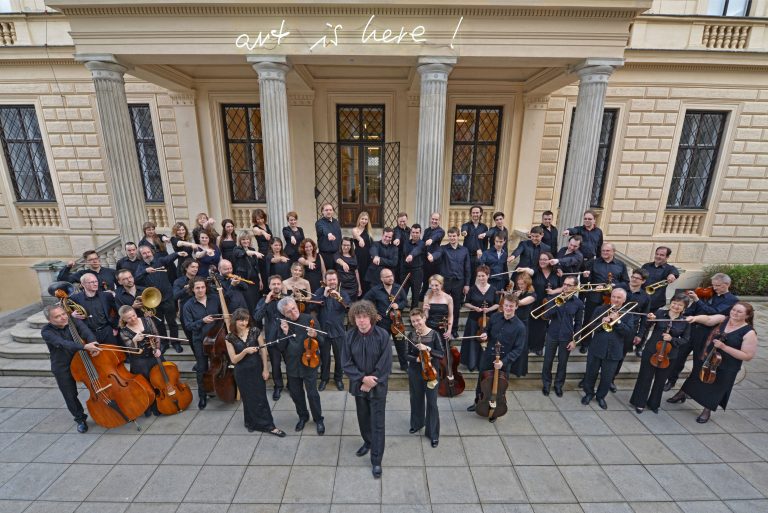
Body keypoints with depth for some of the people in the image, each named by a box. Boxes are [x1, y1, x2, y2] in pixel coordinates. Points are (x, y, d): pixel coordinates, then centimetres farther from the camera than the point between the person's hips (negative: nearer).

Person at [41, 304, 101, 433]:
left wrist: (93, 344, -49)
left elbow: (88, 333, -27)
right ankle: (80, 419, 32)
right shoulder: (46, 331, -18)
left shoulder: (75, 322, -12)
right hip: (62, 368, -1)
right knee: (70, 396, 9)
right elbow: (62, 343, -36)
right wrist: (84, 346, -52)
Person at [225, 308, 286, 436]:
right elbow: (233, 360, -10)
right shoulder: (230, 338, -9)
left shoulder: (254, 331, -9)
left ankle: (268, 425, 22)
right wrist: (245, 351, -27)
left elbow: (263, 351, -4)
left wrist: (265, 369, -6)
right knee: (249, 399, 14)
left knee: (261, 398, 7)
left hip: (257, 370, 0)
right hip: (242, 373, 0)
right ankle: (252, 423, 35)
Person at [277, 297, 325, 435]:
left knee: (312, 394, 4)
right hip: (292, 366, 3)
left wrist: (315, 335, -32)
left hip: (309, 363, -3)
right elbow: (281, 348, -4)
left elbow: (321, 340, -10)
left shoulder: (309, 319, -14)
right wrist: (285, 332, -19)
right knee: (296, 394, 18)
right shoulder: (283, 323, -4)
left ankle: (318, 419, 28)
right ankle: (303, 417, 42)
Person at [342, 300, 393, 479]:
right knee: (363, 417, 22)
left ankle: (376, 460, 22)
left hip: (377, 386, -3)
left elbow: (385, 365, -16)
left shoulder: (382, 335, -19)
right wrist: (363, 378, -18)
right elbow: (346, 363, -8)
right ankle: (368, 442, 48)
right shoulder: (350, 335, -10)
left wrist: (371, 382, -15)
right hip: (358, 385, 4)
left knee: (377, 423, 6)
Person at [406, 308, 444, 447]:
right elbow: (408, 355, 1)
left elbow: (442, 354, -15)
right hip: (414, 372, 3)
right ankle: (417, 423, 43)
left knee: (431, 403, 4)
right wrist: (417, 359, -18)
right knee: (416, 399, 19)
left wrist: (428, 348, -29)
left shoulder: (434, 334, -14)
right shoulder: (412, 335, -4)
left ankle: (433, 433, 21)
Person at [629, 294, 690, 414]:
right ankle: (640, 402, 24)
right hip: (651, 351, -1)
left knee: (660, 381, 16)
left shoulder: (686, 322, -4)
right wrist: (650, 320, -31)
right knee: (645, 378, 9)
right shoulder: (660, 312, -8)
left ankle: (653, 403, 35)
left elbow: (685, 339, 0)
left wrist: (672, 339, -18)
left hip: (668, 356, 1)